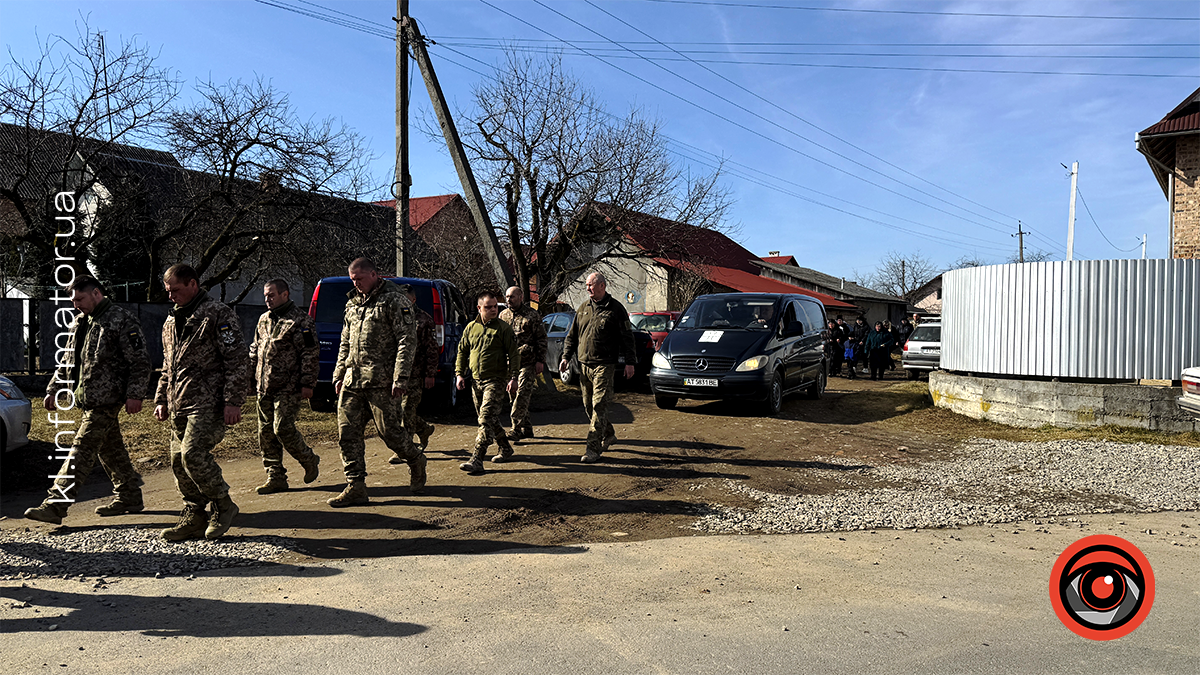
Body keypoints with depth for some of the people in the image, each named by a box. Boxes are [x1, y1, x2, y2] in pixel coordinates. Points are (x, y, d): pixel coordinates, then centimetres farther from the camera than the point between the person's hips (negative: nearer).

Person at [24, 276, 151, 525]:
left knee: (82, 449, -10)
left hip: (107, 398, -9)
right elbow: (68, 361, 24)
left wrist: (135, 394, -18)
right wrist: (54, 390, 17)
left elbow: (140, 361, -13)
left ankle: (55, 505, -10)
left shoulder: (121, 320, -10)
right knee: (110, 449, 14)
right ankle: (130, 497, 23)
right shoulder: (79, 323, 16)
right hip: (87, 397, 9)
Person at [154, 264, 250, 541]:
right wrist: (161, 400, 22)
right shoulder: (171, 322, 21)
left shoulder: (218, 314, -6)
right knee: (179, 461, 7)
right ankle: (193, 518, 17)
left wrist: (233, 401, -18)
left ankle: (223, 505, -1)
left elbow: (238, 360, -12)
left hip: (208, 403, -8)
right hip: (179, 407, 9)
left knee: (193, 453, -20)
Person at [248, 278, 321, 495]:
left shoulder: (300, 320, -8)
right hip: (265, 387, 8)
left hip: (288, 387, -8)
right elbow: (255, 349, 26)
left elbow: (310, 354, -11)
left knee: (283, 428, -12)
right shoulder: (264, 319, 16)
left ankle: (310, 461, 12)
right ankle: (276, 477, 15)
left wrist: (307, 384, -15)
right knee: (266, 432, 7)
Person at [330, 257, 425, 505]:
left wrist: (400, 379, -17)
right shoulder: (353, 303, 18)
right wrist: (339, 375, 17)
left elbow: (408, 341, -11)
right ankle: (356, 488, 9)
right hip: (352, 380, 7)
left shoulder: (394, 300, -5)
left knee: (390, 431, -3)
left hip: (381, 381, -7)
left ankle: (416, 461, 26)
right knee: (347, 434, 3)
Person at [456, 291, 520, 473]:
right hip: (476, 380, 6)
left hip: (496, 381, -6)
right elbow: (462, 352, 17)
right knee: (490, 419, 14)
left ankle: (476, 460, -15)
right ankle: (505, 450, 31)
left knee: (486, 419, -13)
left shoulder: (503, 328, -4)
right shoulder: (471, 327, 9)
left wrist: (513, 378, -10)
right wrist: (460, 374, 8)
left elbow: (514, 354, -4)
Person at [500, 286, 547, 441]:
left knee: (522, 394, -12)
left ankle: (516, 428, -10)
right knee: (514, 394, 9)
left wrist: (540, 361, -7)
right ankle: (527, 428, 18)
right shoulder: (503, 315, 12)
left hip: (527, 362, -6)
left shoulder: (532, 315, -3)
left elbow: (541, 339, -2)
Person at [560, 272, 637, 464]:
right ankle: (608, 435, 31)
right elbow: (572, 335, 19)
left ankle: (593, 449, -8)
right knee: (589, 406, 11)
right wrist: (566, 356, 11)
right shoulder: (583, 308, 12)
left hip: (605, 365, -6)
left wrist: (629, 362, -5)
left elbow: (627, 337, -1)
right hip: (584, 364, 6)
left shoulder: (615, 309, -3)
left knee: (599, 406, -10)